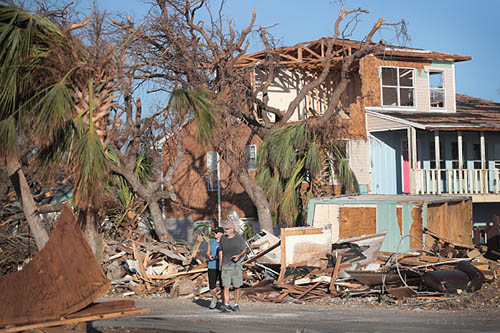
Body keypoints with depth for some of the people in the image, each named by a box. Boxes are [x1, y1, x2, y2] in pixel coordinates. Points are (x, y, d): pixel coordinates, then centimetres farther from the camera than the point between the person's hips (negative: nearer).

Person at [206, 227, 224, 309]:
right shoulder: (211, 241, 8)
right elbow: (208, 252, 17)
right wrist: (209, 256, -4)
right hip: (212, 266, 3)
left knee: (223, 286, -2)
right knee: (212, 286, -2)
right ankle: (214, 298, 27)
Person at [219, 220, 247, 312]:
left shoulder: (239, 238, -3)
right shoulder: (223, 238, 5)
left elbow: (244, 250, 3)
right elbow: (221, 251, 14)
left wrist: (239, 256, -17)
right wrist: (220, 265, 13)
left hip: (236, 264, -2)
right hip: (225, 265, 2)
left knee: (237, 286, 2)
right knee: (226, 285, -8)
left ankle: (236, 305, 12)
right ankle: (226, 305, -13)